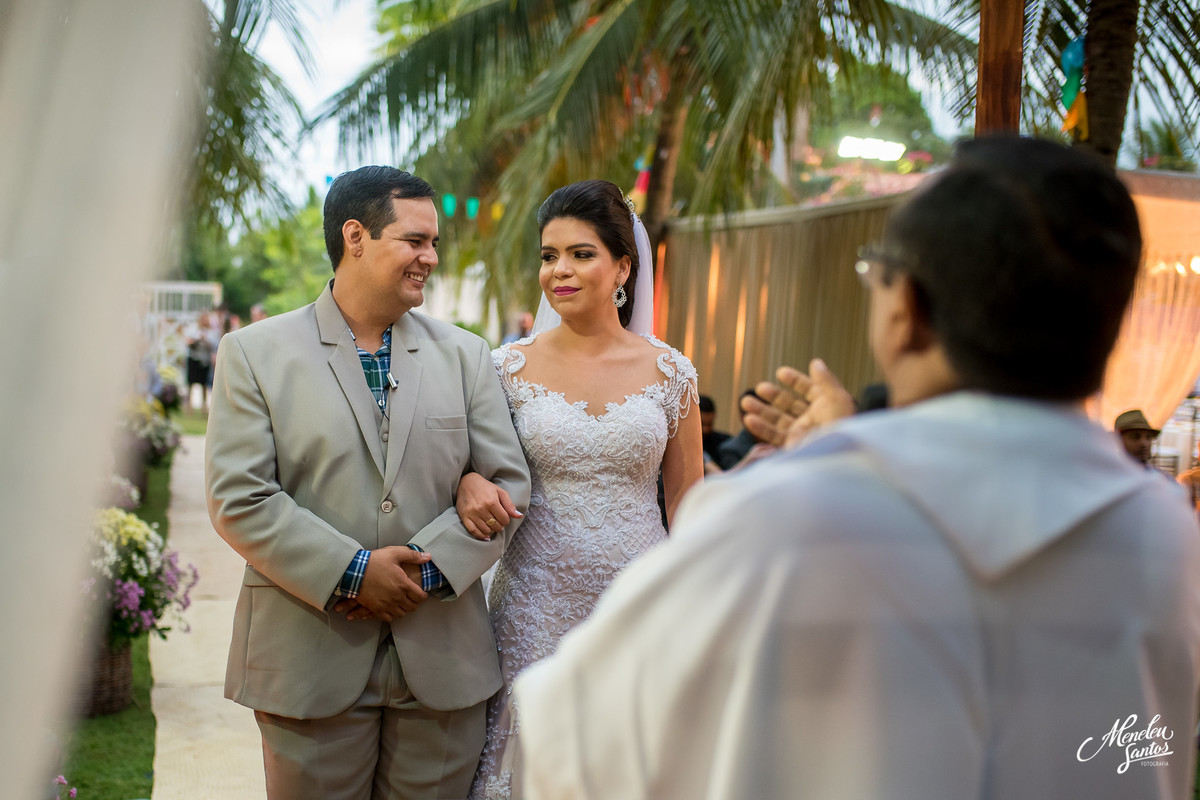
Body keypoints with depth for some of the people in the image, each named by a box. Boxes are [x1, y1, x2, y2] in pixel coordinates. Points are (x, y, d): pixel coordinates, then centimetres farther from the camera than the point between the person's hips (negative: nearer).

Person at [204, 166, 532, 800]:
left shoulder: (465, 354, 9)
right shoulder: (253, 353, 1)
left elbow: (508, 482, 2)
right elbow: (236, 498, -8)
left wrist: (428, 567, -11)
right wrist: (352, 573, -14)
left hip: (442, 663, 3)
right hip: (311, 662, -2)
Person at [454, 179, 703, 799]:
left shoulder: (669, 372, 0)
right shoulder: (510, 367, -1)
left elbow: (688, 509, 5)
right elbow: (460, 457, 10)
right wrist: (467, 484, -14)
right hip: (535, 608, 0)